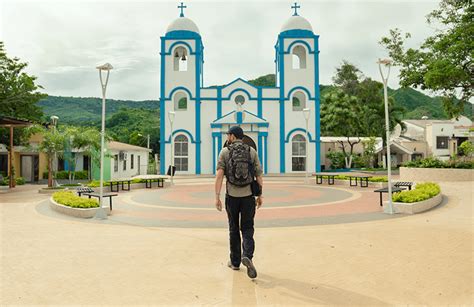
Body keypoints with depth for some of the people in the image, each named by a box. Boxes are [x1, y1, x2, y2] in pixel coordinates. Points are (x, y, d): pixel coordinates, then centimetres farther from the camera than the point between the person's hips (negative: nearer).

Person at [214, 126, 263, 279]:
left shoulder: (224, 152, -2)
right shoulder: (252, 151, 2)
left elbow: (219, 175, -12)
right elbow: (259, 175, 1)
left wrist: (217, 197, -10)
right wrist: (260, 195, 10)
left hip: (231, 196, 0)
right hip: (248, 196, 0)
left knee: (233, 229, 14)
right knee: (247, 229, 8)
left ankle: (235, 262, 22)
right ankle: (247, 256, -16)